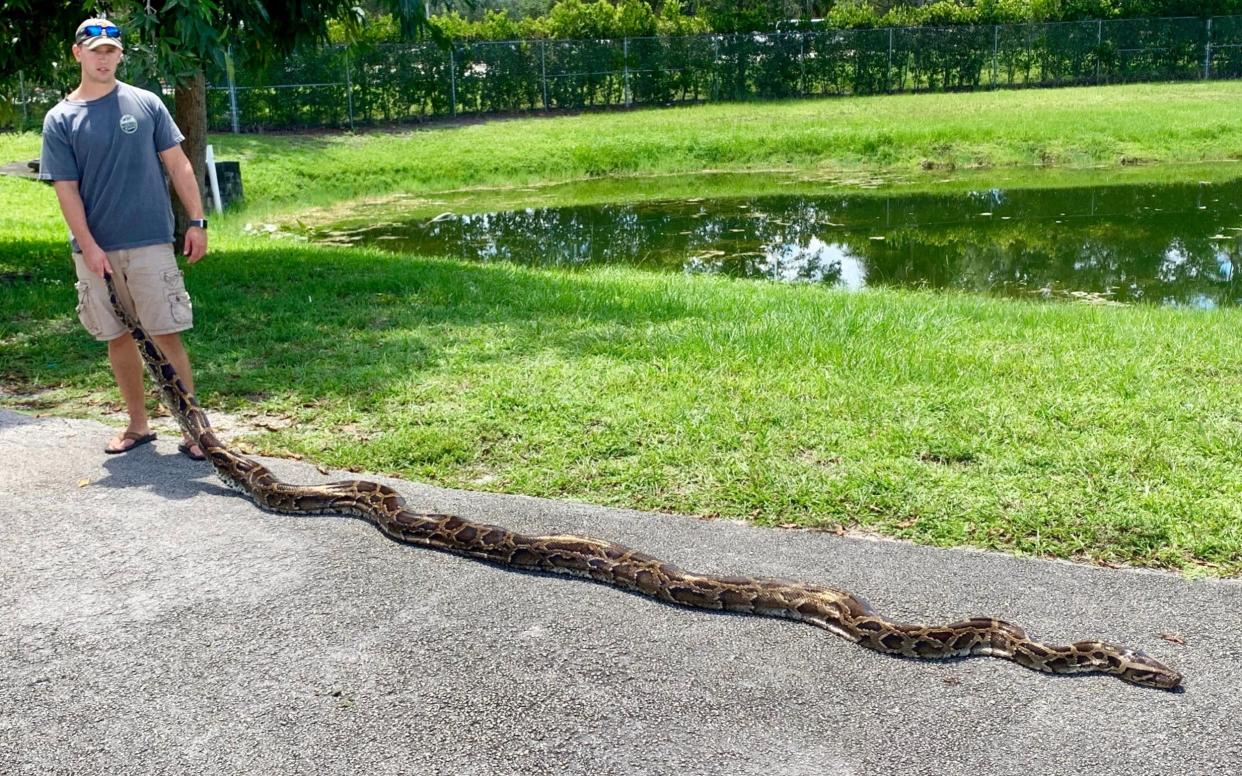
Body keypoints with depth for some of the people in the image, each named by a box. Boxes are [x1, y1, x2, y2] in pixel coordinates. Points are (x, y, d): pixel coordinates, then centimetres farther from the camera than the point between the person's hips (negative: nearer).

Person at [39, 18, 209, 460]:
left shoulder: (145, 104, 4)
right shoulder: (60, 120, 4)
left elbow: (178, 164, 5)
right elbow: (66, 190, 0)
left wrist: (196, 221, -2)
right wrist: (89, 247, -9)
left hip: (150, 243, -2)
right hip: (95, 249, 2)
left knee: (166, 336, -3)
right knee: (118, 337, 10)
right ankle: (138, 424, 23)